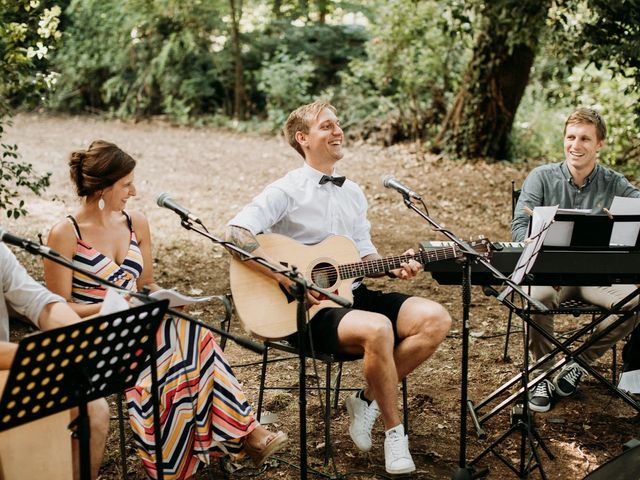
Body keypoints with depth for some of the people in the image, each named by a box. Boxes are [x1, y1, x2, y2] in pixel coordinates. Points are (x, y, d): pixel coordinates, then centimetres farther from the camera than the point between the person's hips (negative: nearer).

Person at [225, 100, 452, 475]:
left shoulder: (353, 193, 16)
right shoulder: (288, 190, -6)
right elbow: (236, 233, -18)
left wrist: (393, 267, 0)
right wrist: (285, 275, -25)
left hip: (352, 292, 7)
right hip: (307, 307, -7)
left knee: (436, 319, -13)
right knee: (377, 329, -36)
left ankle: (368, 401, -2)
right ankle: (395, 430, -14)